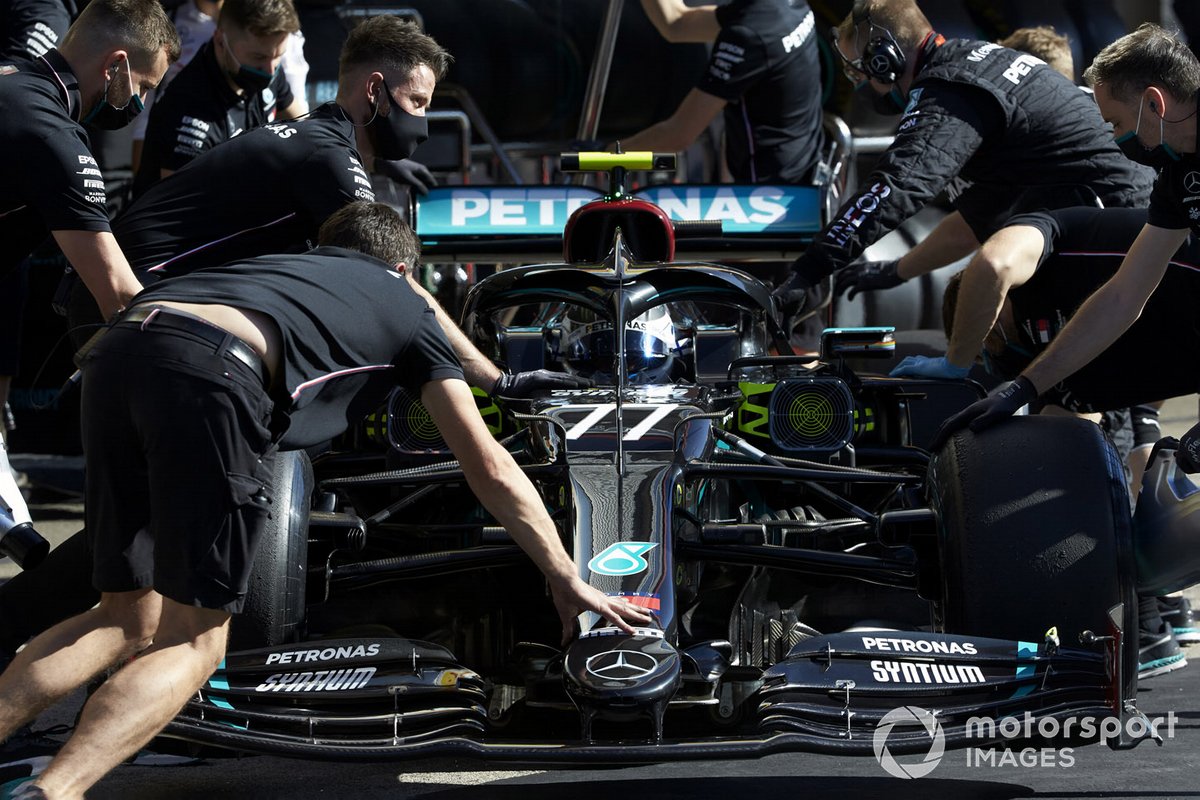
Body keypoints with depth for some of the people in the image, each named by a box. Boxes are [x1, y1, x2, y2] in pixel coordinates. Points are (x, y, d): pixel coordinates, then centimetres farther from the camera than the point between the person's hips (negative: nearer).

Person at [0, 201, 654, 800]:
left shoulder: (280, 264, 41)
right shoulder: (403, 303, 31)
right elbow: (489, 468, 28)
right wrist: (568, 582, 35)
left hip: (112, 355, 5)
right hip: (211, 376, -5)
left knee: (129, 620, 17)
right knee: (192, 642, 4)